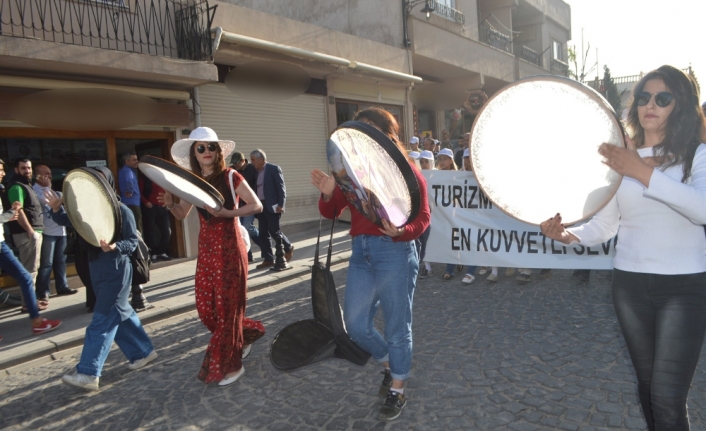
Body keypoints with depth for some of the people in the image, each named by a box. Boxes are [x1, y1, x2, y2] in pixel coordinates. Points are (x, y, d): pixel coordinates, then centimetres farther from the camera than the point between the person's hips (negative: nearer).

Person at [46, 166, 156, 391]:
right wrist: (56, 208, -17)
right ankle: (143, 351, 30)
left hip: (117, 272, -7)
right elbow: (66, 221, 2)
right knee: (120, 314, 15)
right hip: (97, 271, 7)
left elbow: (132, 242, -12)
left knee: (102, 320, -5)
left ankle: (88, 373, -2)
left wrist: (115, 247, -30)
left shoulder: (122, 211, -11)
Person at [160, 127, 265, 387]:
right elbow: (182, 215, 14)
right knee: (205, 308, 7)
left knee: (227, 307, 1)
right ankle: (244, 336, 33)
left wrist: (226, 212, -22)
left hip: (229, 248, -6)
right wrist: (170, 205, -8)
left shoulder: (230, 177, -7)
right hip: (206, 249, 6)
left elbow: (257, 206, -11)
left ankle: (229, 366, 16)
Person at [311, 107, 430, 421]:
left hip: (395, 252, -5)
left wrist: (400, 231, -29)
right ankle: (390, 366, 38)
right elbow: (331, 213, 7)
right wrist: (327, 193, -14)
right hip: (360, 252, 6)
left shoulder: (406, 169, -5)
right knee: (356, 325, 10)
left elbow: (423, 217, -10)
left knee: (396, 325, 7)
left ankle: (397, 391, 28)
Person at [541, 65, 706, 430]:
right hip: (630, 283, 4)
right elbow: (604, 226, 3)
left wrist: (644, 173, -28)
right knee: (647, 383, 16)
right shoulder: (618, 159, 7)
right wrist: (567, 235, -16)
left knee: (668, 396, -7)